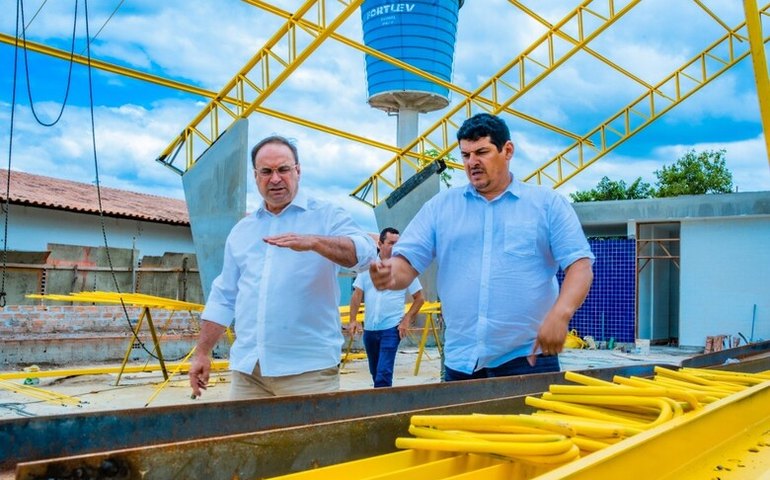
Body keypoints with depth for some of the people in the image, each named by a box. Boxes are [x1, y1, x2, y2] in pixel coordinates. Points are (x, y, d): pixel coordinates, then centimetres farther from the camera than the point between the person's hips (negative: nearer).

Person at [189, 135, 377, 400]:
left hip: (309, 367, -4)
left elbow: (365, 252, -16)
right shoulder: (241, 230, 17)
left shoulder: (326, 216, 2)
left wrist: (313, 242, -31)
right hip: (247, 368, 4)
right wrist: (202, 353, 13)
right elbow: (224, 298, 19)